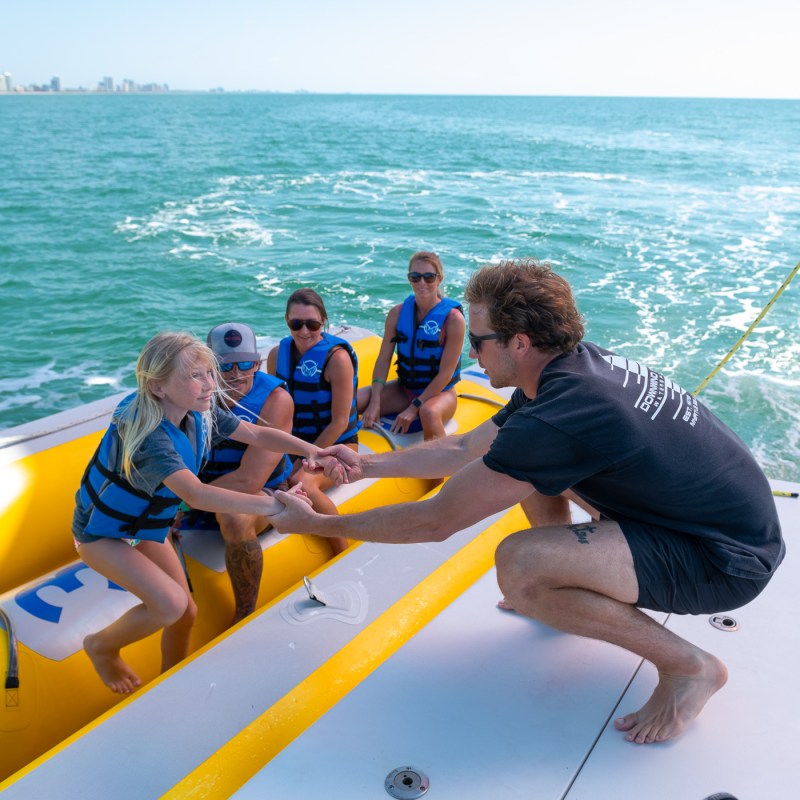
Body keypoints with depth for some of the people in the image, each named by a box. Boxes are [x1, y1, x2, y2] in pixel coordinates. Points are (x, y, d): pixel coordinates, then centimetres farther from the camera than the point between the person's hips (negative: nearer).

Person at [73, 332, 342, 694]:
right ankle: (101, 647, 6)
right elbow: (196, 495, -49)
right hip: (102, 532, -7)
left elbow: (256, 434, -7)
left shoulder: (199, 412, -13)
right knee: (169, 604, -24)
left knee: (186, 613, 7)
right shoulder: (148, 434, -37)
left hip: (145, 526, 8)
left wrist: (310, 449, -22)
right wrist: (270, 504, -56)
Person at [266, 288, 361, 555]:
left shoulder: (337, 357, -16)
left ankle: (343, 552, -13)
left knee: (302, 484, -31)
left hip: (337, 445, -5)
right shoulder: (278, 354, 0)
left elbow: (339, 422, -16)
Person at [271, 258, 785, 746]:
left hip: (729, 559, -9)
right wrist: (365, 464, 10)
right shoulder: (575, 364, -1)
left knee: (519, 565, -28)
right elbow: (463, 450, 11)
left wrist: (315, 524, -10)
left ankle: (690, 666, -7)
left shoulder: (558, 418, -30)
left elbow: (435, 522, -22)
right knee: (531, 466, 10)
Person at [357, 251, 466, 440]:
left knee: (429, 413, -41)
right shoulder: (398, 313, -2)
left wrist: (414, 408, -19)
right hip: (404, 388, 4)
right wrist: (375, 403, -15)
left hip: (440, 392, -4)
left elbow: (446, 374, -16)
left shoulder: (453, 318, -15)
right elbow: (383, 360, -4)